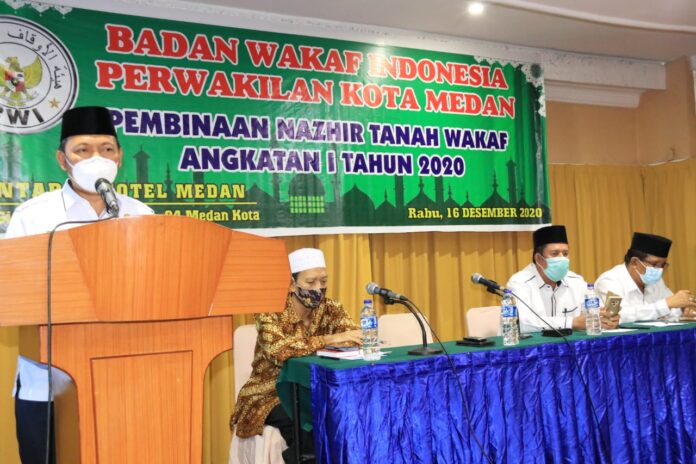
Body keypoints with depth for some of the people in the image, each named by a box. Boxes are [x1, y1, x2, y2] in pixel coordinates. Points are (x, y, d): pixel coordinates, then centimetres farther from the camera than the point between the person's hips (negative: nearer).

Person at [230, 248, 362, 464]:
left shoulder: (330, 309, 0)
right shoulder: (270, 311, -14)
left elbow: (355, 337, -13)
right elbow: (277, 349, -32)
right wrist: (328, 339, -37)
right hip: (271, 395, -4)